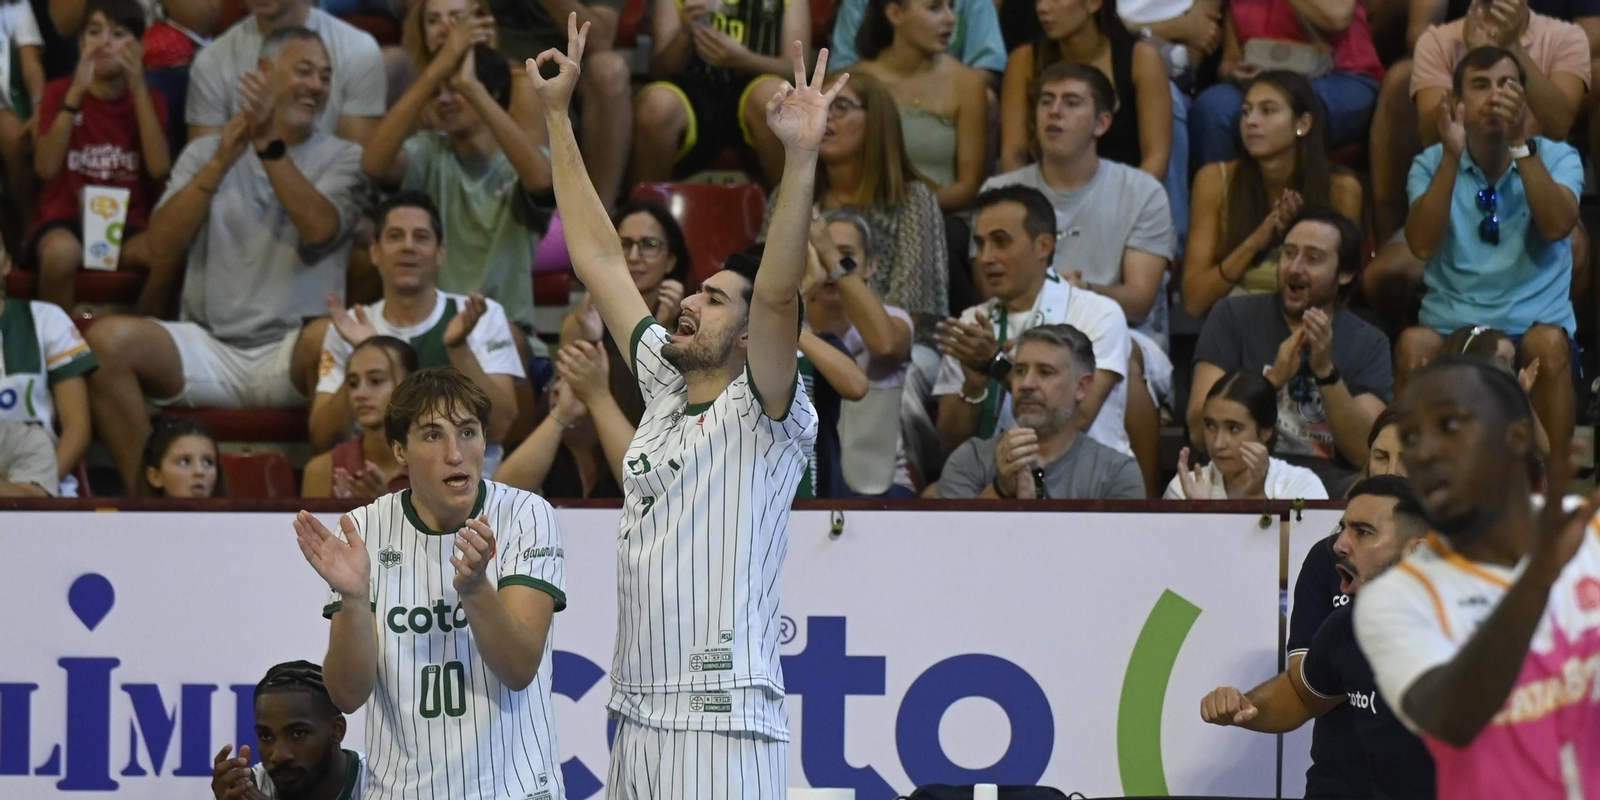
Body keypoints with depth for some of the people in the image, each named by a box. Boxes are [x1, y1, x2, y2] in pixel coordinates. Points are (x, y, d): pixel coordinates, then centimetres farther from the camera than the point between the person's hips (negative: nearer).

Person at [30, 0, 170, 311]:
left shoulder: (150, 100, 7)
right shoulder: (59, 92, 3)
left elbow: (160, 169, -11)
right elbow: (46, 168, -13)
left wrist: (138, 89, -15)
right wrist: (76, 93, -20)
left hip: (127, 224, 1)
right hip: (66, 219, -1)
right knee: (61, 252, -39)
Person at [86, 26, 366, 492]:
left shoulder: (342, 158, 12)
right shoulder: (206, 152, 16)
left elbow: (320, 229, -10)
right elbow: (161, 244, 1)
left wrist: (270, 146, -16)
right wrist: (221, 163, -9)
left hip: (290, 354, -2)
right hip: (208, 347, 2)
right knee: (107, 339, -25)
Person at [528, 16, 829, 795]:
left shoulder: (762, 416, -4)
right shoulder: (666, 393, 14)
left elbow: (778, 295, -21)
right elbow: (598, 259, 17)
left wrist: (800, 158, -32)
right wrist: (557, 115, 18)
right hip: (637, 724, 7)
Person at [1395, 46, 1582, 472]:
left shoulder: (1557, 159, 6)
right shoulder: (1432, 164, 8)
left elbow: (1557, 226, -15)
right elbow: (1422, 245, -10)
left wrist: (1520, 143, -21)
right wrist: (1452, 157, -17)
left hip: (1535, 322, 0)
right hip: (1451, 325, 0)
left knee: (1548, 344, -35)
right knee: (1414, 345, -33)